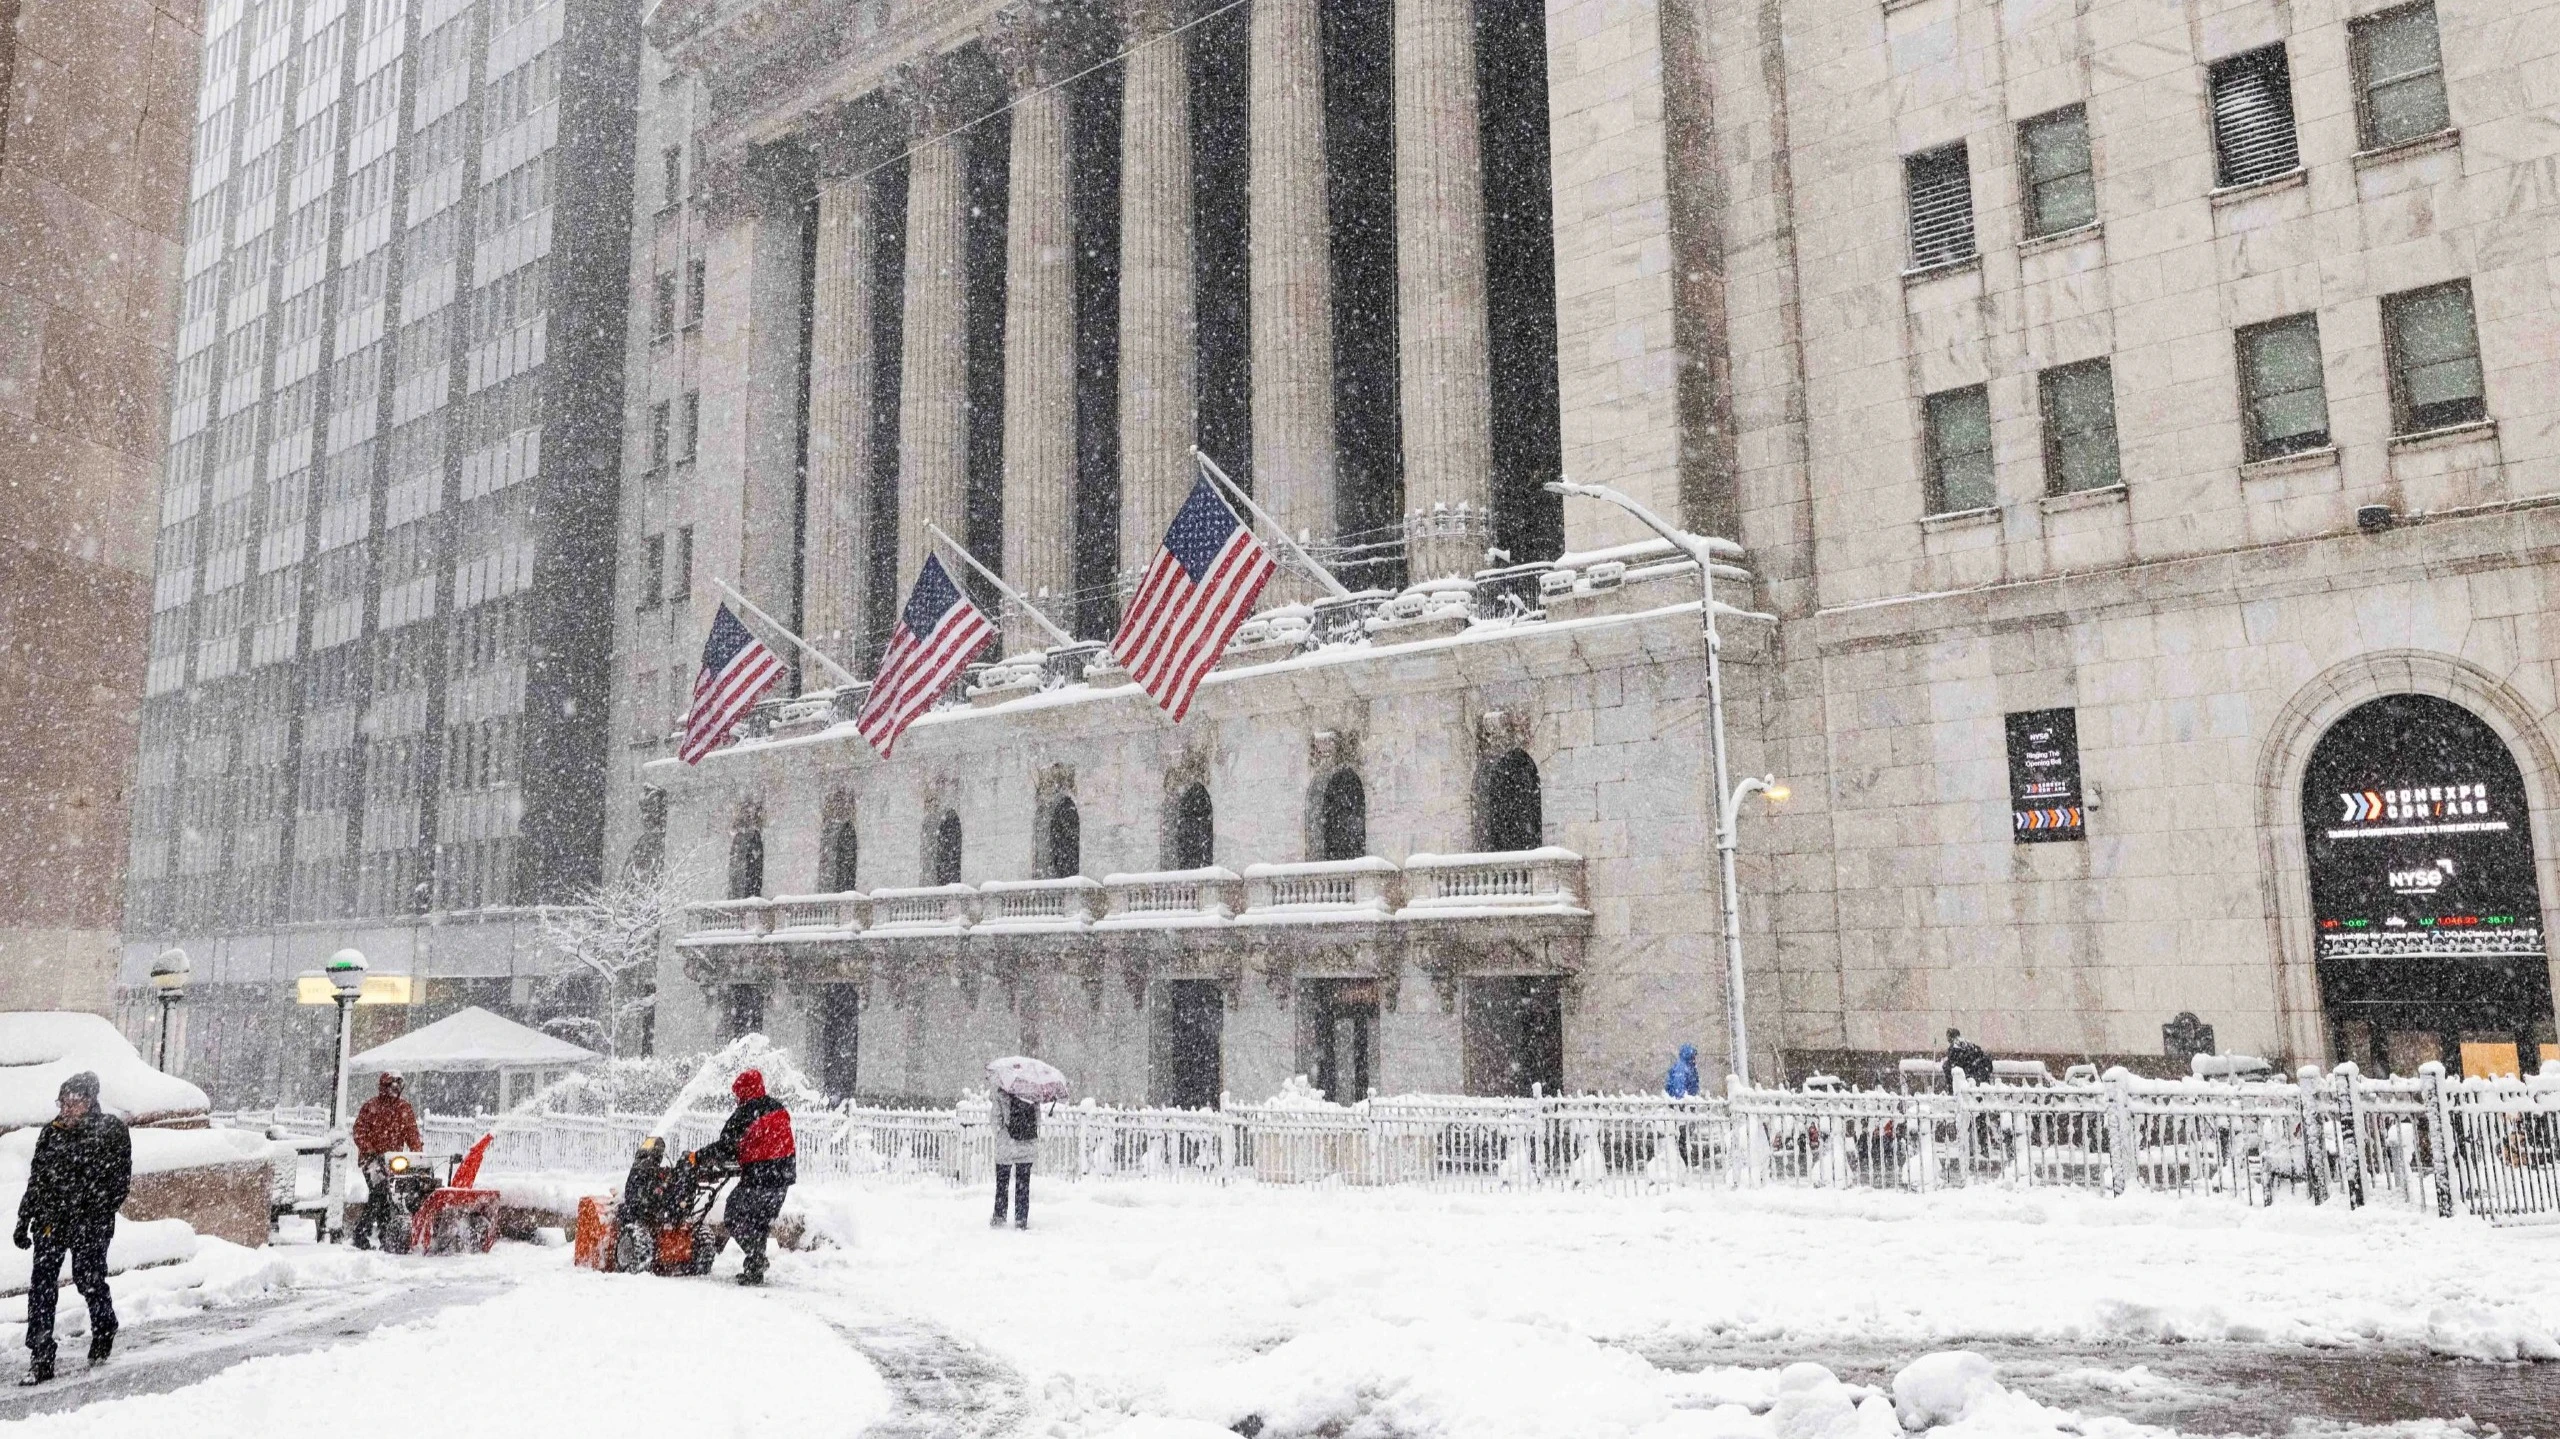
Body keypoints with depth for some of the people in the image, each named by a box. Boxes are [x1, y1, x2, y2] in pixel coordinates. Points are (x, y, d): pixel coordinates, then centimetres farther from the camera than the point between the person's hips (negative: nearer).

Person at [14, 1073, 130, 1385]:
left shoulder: (112, 1130, -3)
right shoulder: (51, 1133, 9)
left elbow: (120, 1179, -4)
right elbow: (36, 1180, 15)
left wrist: (99, 1215, -14)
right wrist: (24, 1223, 12)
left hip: (90, 1222, -4)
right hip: (50, 1221, 4)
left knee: (89, 1280, 0)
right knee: (41, 1287, -3)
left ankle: (104, 1330, 30)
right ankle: (40, 1359, 2)